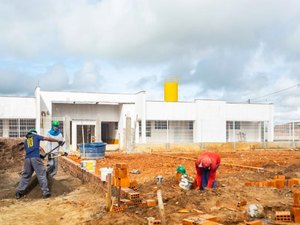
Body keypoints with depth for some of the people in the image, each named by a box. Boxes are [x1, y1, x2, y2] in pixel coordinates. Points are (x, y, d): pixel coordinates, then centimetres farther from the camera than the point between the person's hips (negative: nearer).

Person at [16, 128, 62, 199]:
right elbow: (48, 139, 15)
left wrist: (40, 155, 27)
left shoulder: (26, 141, 27)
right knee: (41, 175, -3)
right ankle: (45, 192, -8)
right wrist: (58, 141, 23)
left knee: (25, 175, 14)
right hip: (35, 158, -4)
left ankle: (19, 192, 9)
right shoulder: (36, 136, 18)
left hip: (27, 159, 4)